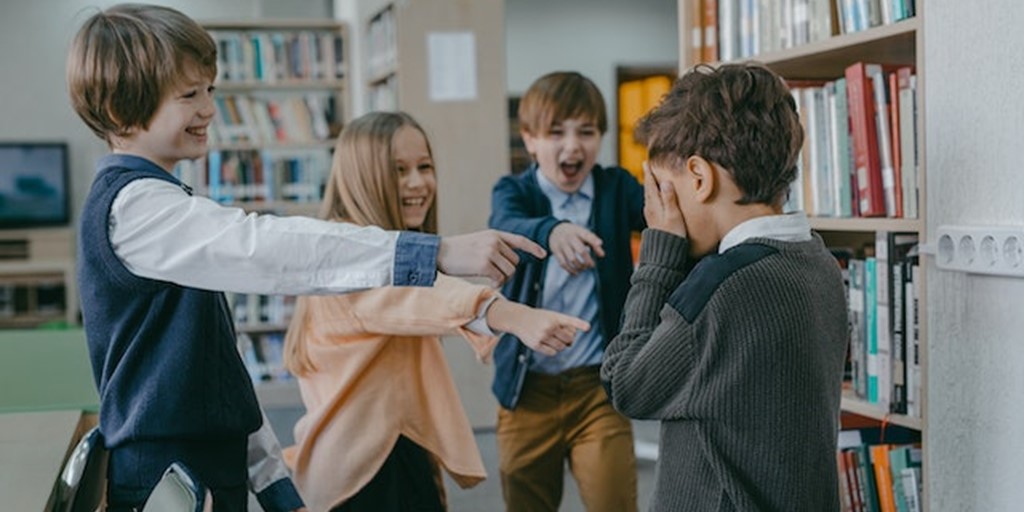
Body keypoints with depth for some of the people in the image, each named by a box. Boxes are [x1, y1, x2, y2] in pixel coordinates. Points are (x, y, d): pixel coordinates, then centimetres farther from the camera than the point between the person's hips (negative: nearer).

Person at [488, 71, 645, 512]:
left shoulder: (616, 188, 3)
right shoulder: (514, 191, 0)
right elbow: (507, 228, -23)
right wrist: (552, 231, -46)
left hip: (598, 385, -1)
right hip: (526, 387, 1)